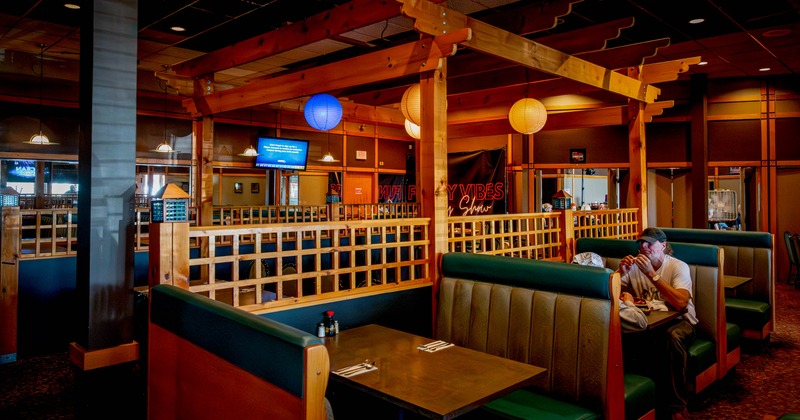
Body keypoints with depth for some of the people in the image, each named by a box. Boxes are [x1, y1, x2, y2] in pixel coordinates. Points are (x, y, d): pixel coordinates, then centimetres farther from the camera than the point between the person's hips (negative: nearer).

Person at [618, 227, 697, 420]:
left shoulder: (678, 267, -11)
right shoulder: (635, 266, 0)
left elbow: (680, 303, -28)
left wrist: (651, 274, -32)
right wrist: (621, 273, -18)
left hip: (679, 320, -3)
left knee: (673, 336, -38)